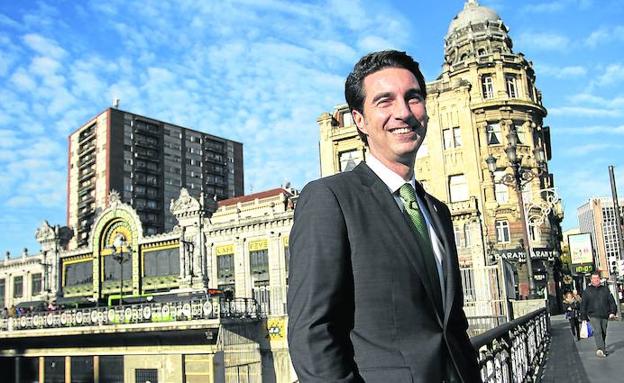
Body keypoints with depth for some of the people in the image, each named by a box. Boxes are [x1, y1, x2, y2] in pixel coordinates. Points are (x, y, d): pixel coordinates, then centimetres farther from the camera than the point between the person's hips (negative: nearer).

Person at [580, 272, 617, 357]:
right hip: (593, 315, -3)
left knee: (603, 333, 11)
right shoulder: (587, 290, 4)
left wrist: (613, 312, -1)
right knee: (597, 331, -19)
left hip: (604, 315, 3)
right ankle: (600, 349, -30)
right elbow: (583, 304, 7)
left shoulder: (605, 289, 10)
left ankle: (602, 348, 29)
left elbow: (611, 301, 11)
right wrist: (584, 316, 4)